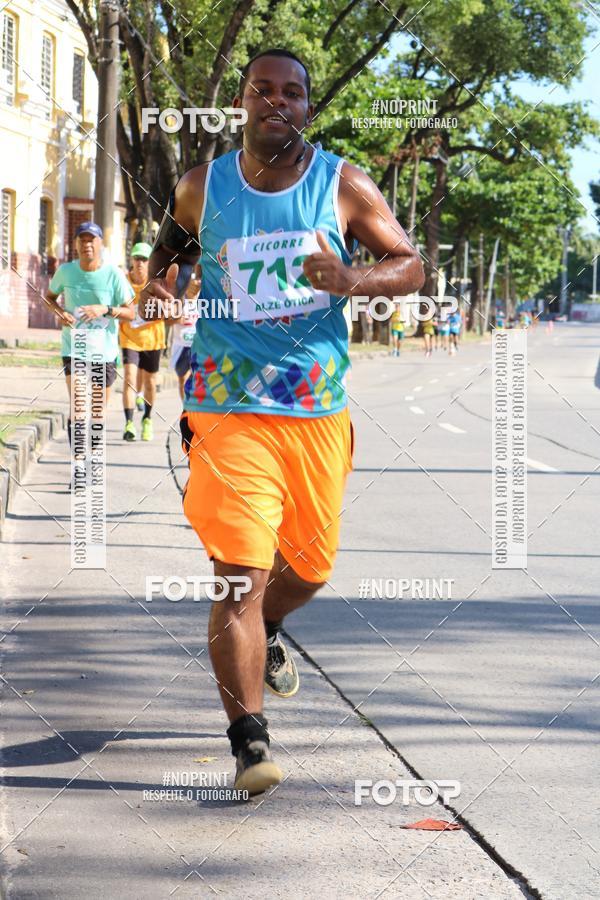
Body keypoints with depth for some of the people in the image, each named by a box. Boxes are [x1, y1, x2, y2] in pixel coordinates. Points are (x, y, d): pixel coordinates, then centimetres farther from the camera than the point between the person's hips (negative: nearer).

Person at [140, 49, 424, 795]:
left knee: (309, 565, 15)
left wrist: (352, 280, -18)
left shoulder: (343, 186, 2)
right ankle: (248, 741, -13)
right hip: (229, 407, -2)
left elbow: (411, 266, 3)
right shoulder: (202, 188, 3)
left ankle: (266, 634, 50)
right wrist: (159, 287, -2)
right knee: (239, 571, -14)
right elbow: (171, 246, 21)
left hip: (319, 408, 2)